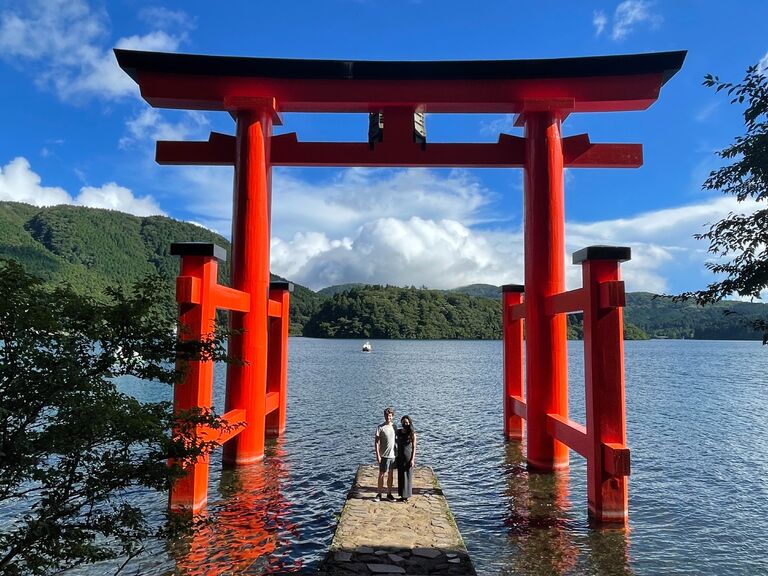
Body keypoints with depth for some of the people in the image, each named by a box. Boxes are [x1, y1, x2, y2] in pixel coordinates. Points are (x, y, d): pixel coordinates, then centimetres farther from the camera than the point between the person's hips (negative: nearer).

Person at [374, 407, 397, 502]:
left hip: (393, 455, 5)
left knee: (390, 475, 12)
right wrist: (377, 455, -15)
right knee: (381, 475, 2)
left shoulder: (394, 426, 6)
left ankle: (389, 494, 22)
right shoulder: (380, 427, -10)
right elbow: (376, 442, -10)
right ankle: (379, 494, 13)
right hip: (384, 455, -5)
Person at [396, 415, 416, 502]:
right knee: (400, 476, 8)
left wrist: (412, 459, -12)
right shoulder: (398, 432, 5)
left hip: (408, 457, -4)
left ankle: (406, 495, 10)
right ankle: (402, 495, 18)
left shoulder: (412, 433, -7)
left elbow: (414, 447, -8)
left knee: (407, 476, 2)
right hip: (400, 457, 4)